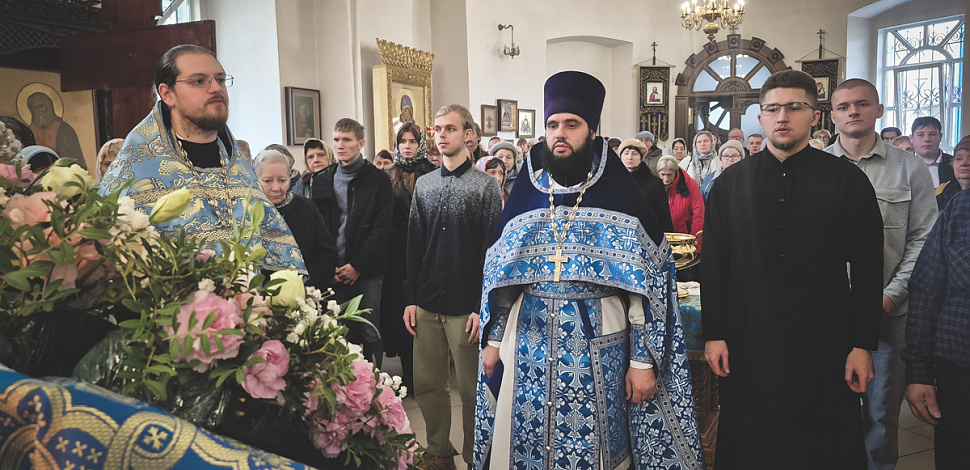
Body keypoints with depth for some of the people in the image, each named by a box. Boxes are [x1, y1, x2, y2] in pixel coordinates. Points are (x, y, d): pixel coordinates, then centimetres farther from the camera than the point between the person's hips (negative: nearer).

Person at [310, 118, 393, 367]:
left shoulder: (379, 180, 1)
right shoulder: (322, 180, 11)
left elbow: (381, 229, -5)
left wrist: (357, 266, -10)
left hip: (367, 271, -2)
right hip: (334, 273, 3)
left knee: (370, 335, 2)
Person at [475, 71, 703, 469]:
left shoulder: (620, 195, -5)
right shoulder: (525, 194, 5)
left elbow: (650, 284, -6)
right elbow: (498, 276, 10)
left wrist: (643, 360, -9)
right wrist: (493, 339, 8)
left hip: (598, 348, -3)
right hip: (529, 344, 3)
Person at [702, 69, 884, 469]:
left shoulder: (848, 181, 2)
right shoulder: (730, 183, 5)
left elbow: (867, 270, 1)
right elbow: (713, 266, 5)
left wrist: (862, 345, -3)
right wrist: (713, 334, 1)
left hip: (823, 342, -1)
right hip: (747, 341, 1)